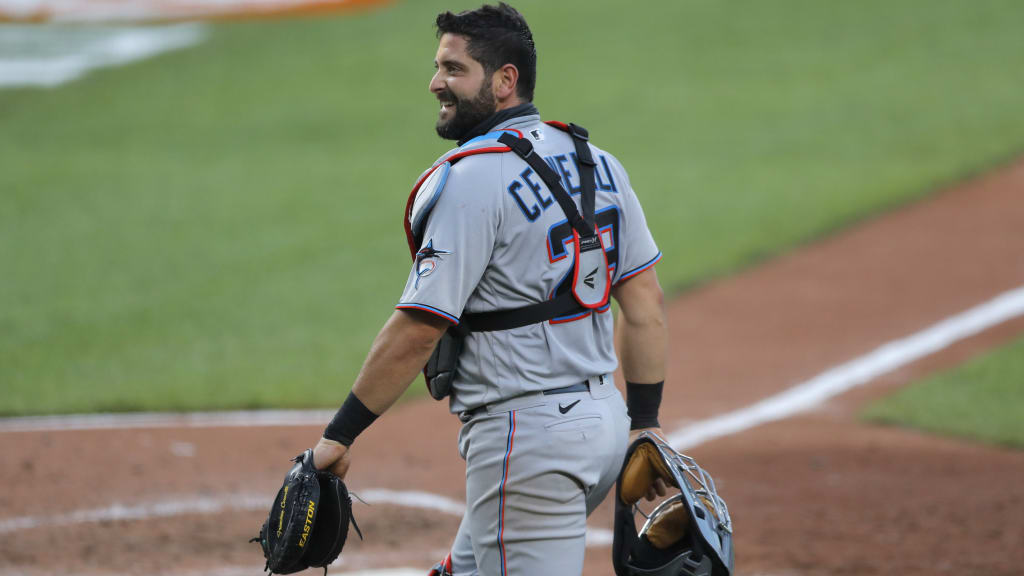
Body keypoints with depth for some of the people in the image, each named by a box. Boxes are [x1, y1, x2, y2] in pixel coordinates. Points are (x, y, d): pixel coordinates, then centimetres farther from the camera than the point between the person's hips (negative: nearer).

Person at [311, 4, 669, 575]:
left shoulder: (472, 179, -15)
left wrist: (341, 434, -11)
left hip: (530, 439, -9)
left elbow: (418, 330, -18)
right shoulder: (595, 161, 10)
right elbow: (645, 302, 11)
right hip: (605, 418, 9)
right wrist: (643, 425, 16)